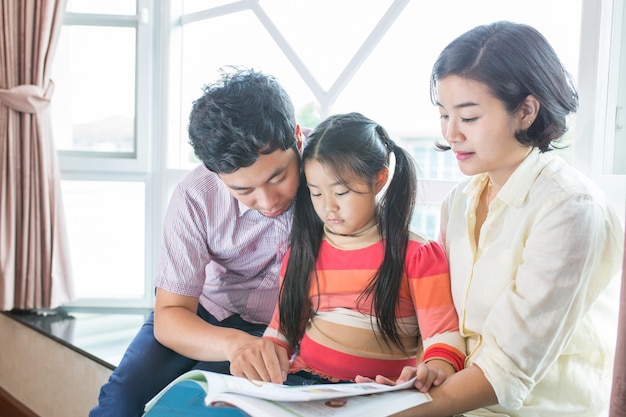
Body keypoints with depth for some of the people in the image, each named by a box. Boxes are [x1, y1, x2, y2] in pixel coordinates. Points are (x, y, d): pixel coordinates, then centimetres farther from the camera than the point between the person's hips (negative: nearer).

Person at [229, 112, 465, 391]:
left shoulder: (417, 254, -1)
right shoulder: (303, 251, 12)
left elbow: (444, 336, -7)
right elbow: (284, 327, 15)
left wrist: (435, 369, -30)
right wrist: (264, 352, -8)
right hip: (303, 380, 4)